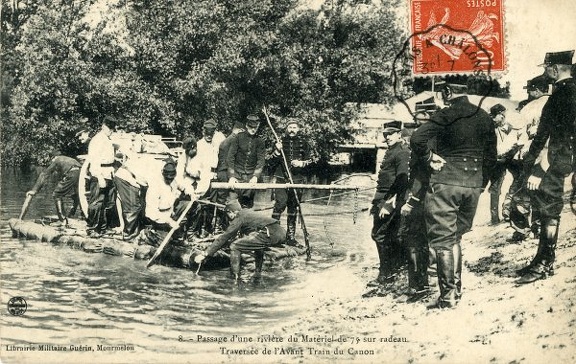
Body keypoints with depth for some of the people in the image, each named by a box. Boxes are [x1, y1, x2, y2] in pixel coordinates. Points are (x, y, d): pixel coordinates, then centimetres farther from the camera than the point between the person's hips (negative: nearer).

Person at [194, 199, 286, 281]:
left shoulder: (239, 218, 6)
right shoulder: (247, 212, 30)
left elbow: (225, 237, 3)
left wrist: (204, 254, 5)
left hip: (270, 235, -9)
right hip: (281, 234, 9)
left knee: (234, 247, -3)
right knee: (258, 243, 40)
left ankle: (235, 279, -5)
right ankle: (258, 272, 37)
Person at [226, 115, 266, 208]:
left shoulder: (259, 141, 6)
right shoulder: (238, 137, 1)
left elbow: (261, 160, -1)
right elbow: (230, 157, -3)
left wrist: (255, 176, -17)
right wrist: (231, 176, -14)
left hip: (251, 175, 1)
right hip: (237, 173, -1)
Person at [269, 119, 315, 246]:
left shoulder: (304, 143, 9)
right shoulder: (280, 142, 10)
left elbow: (311, 161, 9)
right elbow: (271, 164, 10)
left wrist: (301, 163, -10)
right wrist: (277, 152, -8)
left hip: (297, 180, 1)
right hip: (282, 179, -1)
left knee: (293, 209, 7)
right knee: (280, 203, -18)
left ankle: (290, 236, 15)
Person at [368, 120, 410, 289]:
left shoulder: (402, 152, -12)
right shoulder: (391, 151, 19)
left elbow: (402, 180, -20)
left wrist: (388, 204, -23)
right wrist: (378, 201, 20)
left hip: (390, 199, -10)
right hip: (384, 198, 10)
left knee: (379, 234, -9)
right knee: (390, 235, 15)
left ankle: (385, 275, -3)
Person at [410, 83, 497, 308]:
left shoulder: (445, 115, -10)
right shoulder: (484, 118, 8)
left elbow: (417, 139, -23)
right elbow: (491, 156, 12)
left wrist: (429, 157, -7)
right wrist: (481, 183, 19)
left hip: (445, 181, -6)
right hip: (474, 184, 6)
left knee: (443, 239, 0)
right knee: (455, 237, 18)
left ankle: (448, 296, -2)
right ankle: (456, 291, 22)